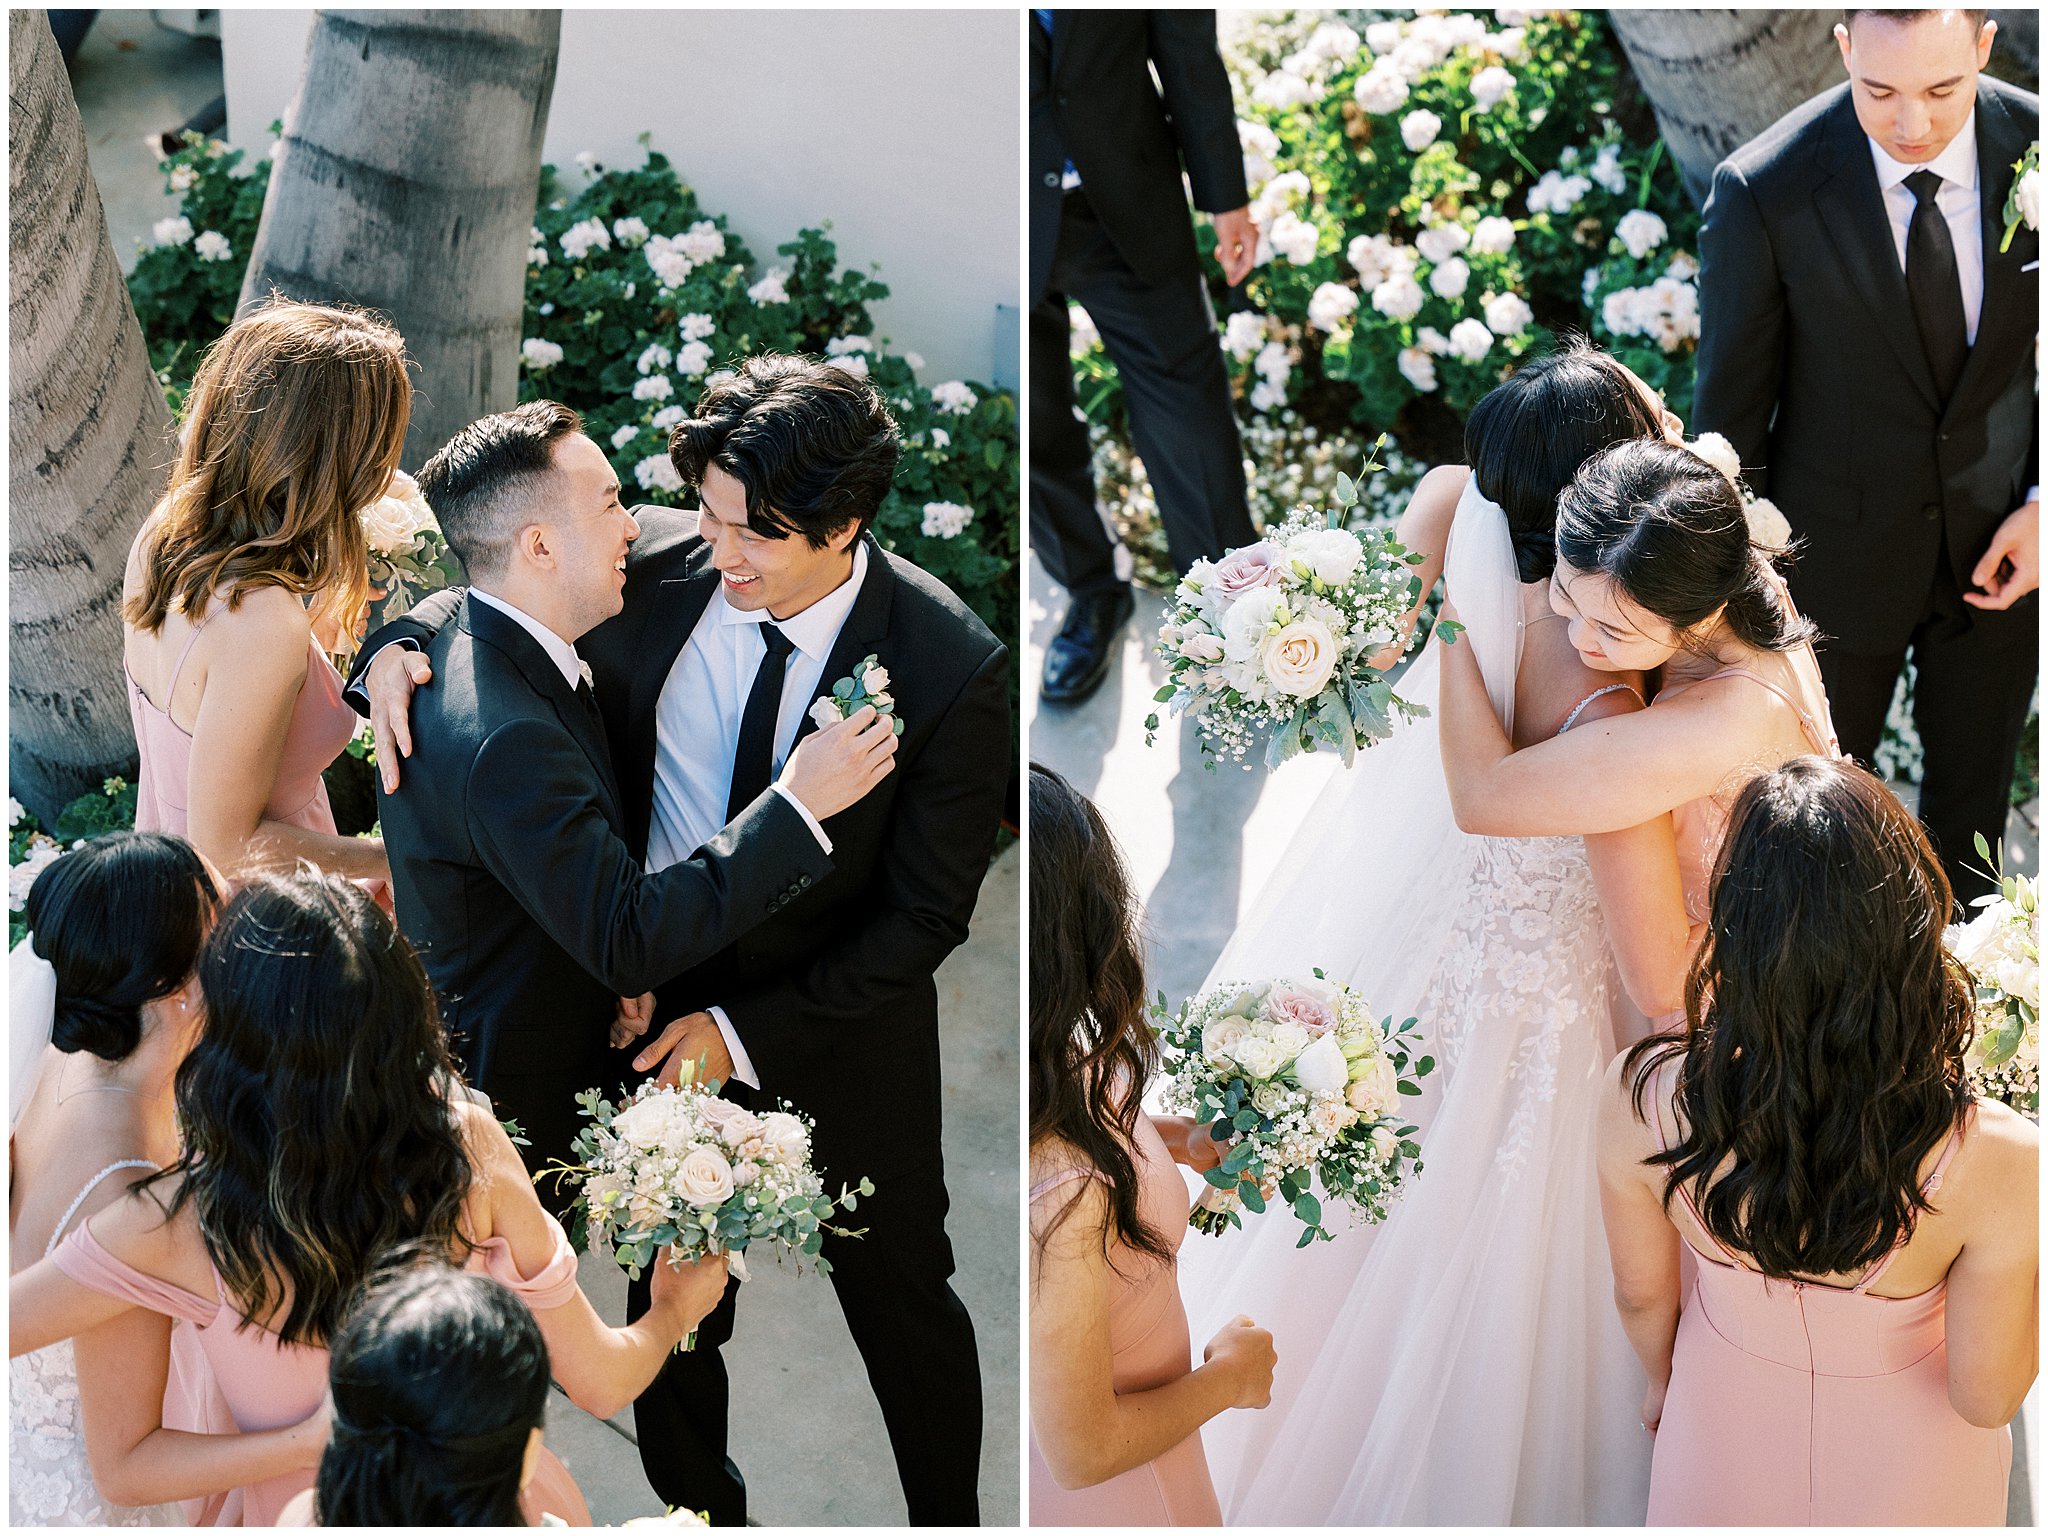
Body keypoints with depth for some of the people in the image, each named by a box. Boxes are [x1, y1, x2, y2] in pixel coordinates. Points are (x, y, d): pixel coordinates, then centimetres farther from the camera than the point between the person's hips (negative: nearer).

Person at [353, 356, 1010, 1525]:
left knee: (904, 1301, 19)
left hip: (842, 1038, -2)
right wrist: (408, 639, -19)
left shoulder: (953, 669, -24)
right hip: (664, 1009, 3)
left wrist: (743, 1032, -22)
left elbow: (924, 915, -18)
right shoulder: (657, 566, -17)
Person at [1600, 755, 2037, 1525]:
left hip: (1724, 1448, 0)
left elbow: (1641, 1295, -11)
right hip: (1906, 1480, 0)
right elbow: (1987, 1398, -22)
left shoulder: (1639, 1099, -34)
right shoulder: (1996, 1161, -40)